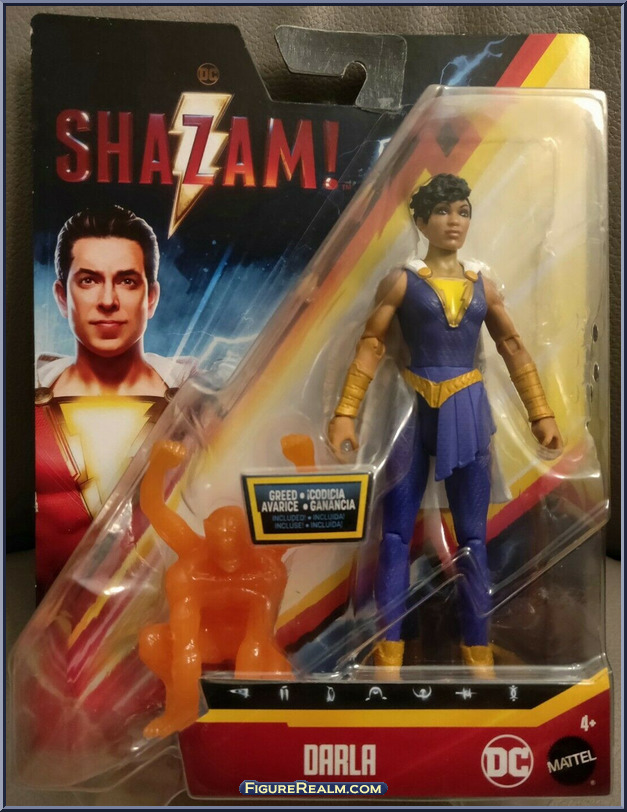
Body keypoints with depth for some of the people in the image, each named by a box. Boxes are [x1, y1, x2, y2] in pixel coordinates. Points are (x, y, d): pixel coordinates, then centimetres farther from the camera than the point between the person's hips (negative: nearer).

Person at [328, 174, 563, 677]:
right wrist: (346, 414, -11)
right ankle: (390, 649, 14)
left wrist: (542, 413, 9)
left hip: (468, 412, 3)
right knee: (397, 532, 1)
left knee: (472, 536, 7)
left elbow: (514, 350, 13)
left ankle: (478, 652, 21)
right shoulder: (402, 282, 1)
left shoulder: (483, 286, 10)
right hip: (414, 409, -2)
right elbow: (370, 348, -3)